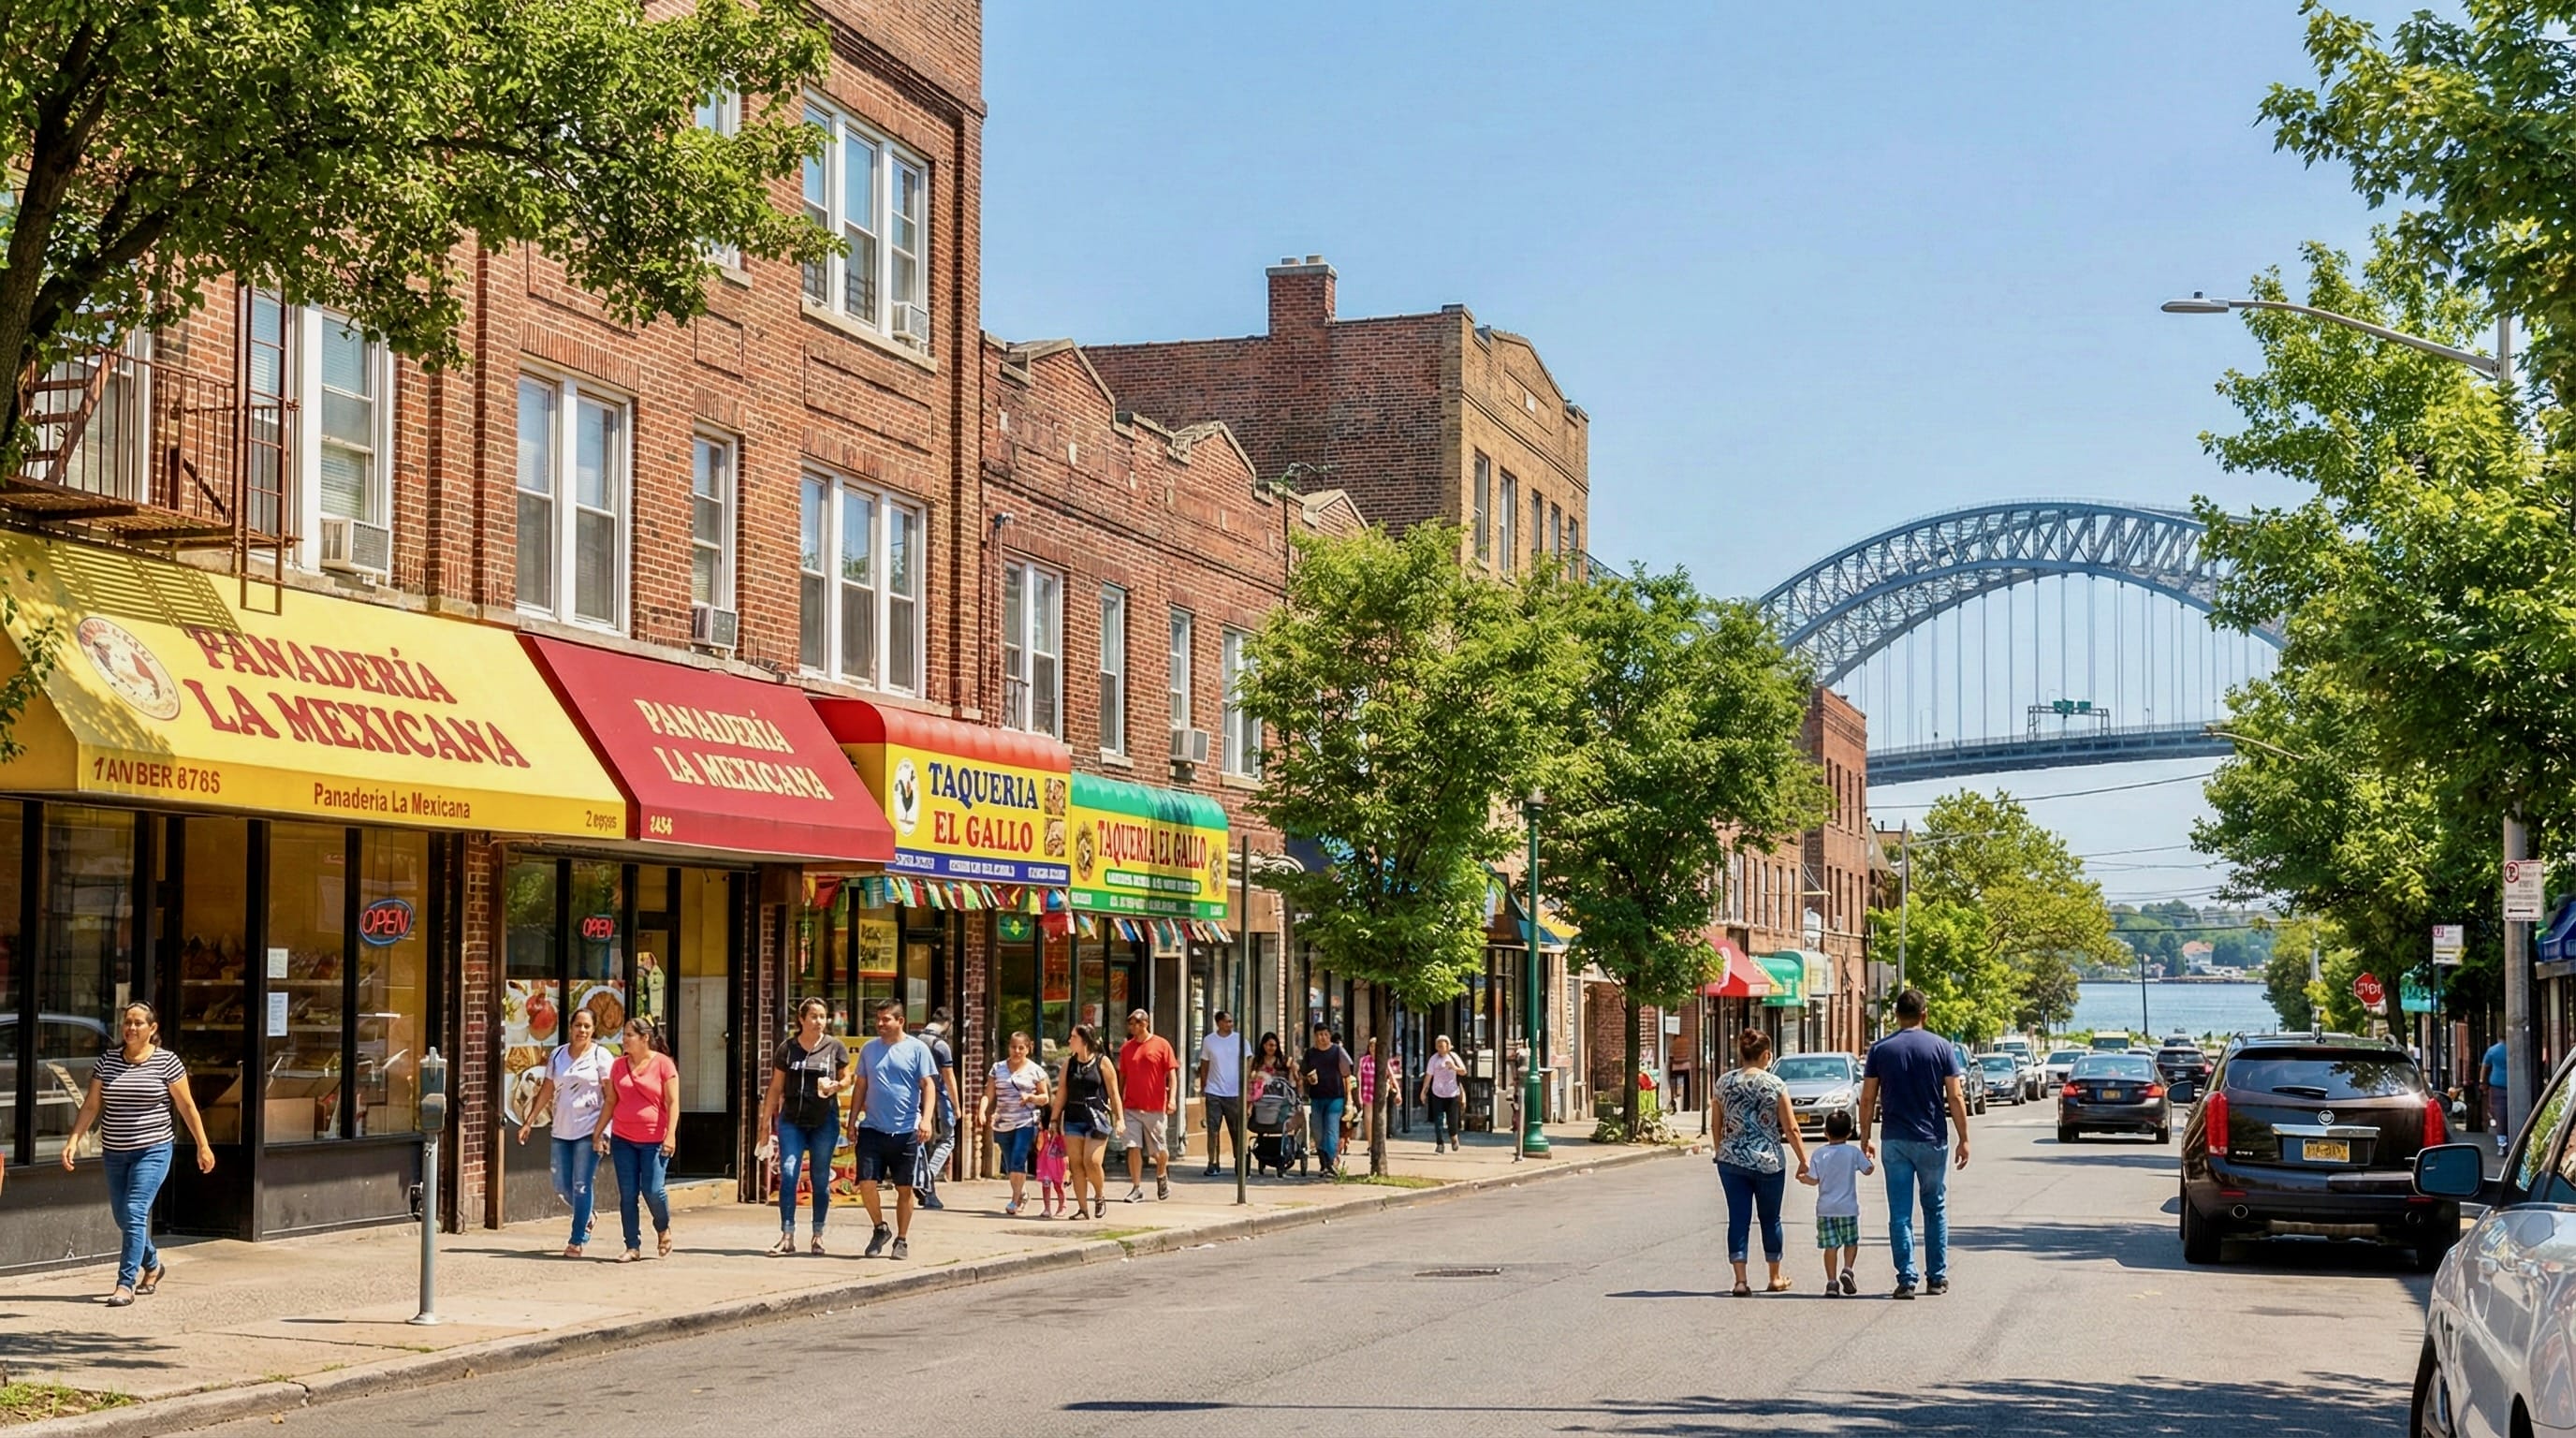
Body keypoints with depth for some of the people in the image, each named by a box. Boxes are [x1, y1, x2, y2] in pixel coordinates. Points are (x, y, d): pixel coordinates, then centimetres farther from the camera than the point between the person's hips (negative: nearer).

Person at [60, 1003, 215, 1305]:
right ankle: (153, 1265, 37)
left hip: (153, 1150, -5)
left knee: (135, 1213, -14)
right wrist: (73, 1140, -7)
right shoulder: (108, 1060, 4)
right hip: (114, 1152, 5)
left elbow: (187, 1106, 0)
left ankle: (125, 1284, -12)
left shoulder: (166, 1061, -5)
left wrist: (203, 1146, 2)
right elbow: (91, 1105, 4)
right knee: (122, 1216, 12)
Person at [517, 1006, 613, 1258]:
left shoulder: (600, 1056, -3)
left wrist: (601, 1130, -14)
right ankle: (587, 1217, 33)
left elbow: (611, 1096, -6)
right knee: (562, 1187, 7)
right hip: (562, 1130, 5)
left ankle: (578, 1241, 1)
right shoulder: (557, 1056, 10)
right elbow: (546, 1091, 15)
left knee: (581, 1186, -5)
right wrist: (528, 1121, 10)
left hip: (588, 1130, -5)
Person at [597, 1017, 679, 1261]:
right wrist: (599, 1132, 8)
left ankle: (663, 1229, 19)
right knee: (627, 1194, 2)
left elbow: (673, 1102, -6)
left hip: (654, 1140, -4)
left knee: (652, 1190, -10)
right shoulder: (619, 1066, 8)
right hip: (623, 1139, 4)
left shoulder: (663, 1064, -4)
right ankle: (633, 1247, 8)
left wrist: (671, 1135, -14)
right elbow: (610, 1102, 13)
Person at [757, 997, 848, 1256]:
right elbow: (775, 1088, 7)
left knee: (820, 1179, 7)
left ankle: (818, 1235, 18)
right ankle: (787, 1236, -9)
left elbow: (846, 1077, 12)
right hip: (791, 1120, 0)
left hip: (824, 1121, 0)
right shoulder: (787, 1048, 2)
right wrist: (766, 1123, 6)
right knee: (788, 1174, -10)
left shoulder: (835, 1047, 0)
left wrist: (835, 1086, -12)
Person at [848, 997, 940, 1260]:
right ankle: (880, 1228, 16)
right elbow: (860, 1086, 15)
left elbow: (928, 1085, -4)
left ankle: (902, 1240, 17)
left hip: (906, 1130, -2)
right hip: (872, 1128, 3)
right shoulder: (869, 1049, 9)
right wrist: (853, 1121, 10)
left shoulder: (917, 1049, -1)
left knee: (904, 1188, 4)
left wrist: (926, 1119, -16)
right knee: (866, 1182, -7)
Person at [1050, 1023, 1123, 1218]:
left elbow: (1113, 1093, 0)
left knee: (1091, 1162, -13)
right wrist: (1054, 1118, 8)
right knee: (1076, 1164, 0)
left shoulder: (1102, 1063, -1)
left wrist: (1119, 1118, -4)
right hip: (1073, 1119, 4)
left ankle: (1099, 1196, 14)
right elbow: (1062, 1092, 11)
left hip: (1097, 1118, -4)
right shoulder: (1069, 1063, 10)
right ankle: (1083, 1208, 5)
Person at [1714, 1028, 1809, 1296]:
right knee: (1770, 1219, 13)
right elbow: (1791, 1129, -6)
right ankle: (1775, 1278, 26)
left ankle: (1740, 1280, -5)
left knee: (1738, 1219, 3)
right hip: (1768, 1163, -2)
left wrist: (1720, 1153, 24)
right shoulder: (1775, 1085, -7)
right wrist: (1804, 1162, 2)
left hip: (1732, 1161, 2)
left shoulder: (1724, 1083, 1)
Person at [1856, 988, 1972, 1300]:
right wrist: (1963, 1139, 1)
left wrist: (1865, 1138, 10)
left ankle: (1906, 1280, -2)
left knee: (1900, 1214, 2)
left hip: (1895, 1141, 0)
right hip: (1932, 1140, 0)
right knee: (1935, 1210, 13)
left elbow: (1868, 1100, 0)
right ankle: (1937, 1278, 15)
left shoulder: (1880, 1050, 0)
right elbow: (1955, 1097, -4)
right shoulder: (1941, 1047, -2)